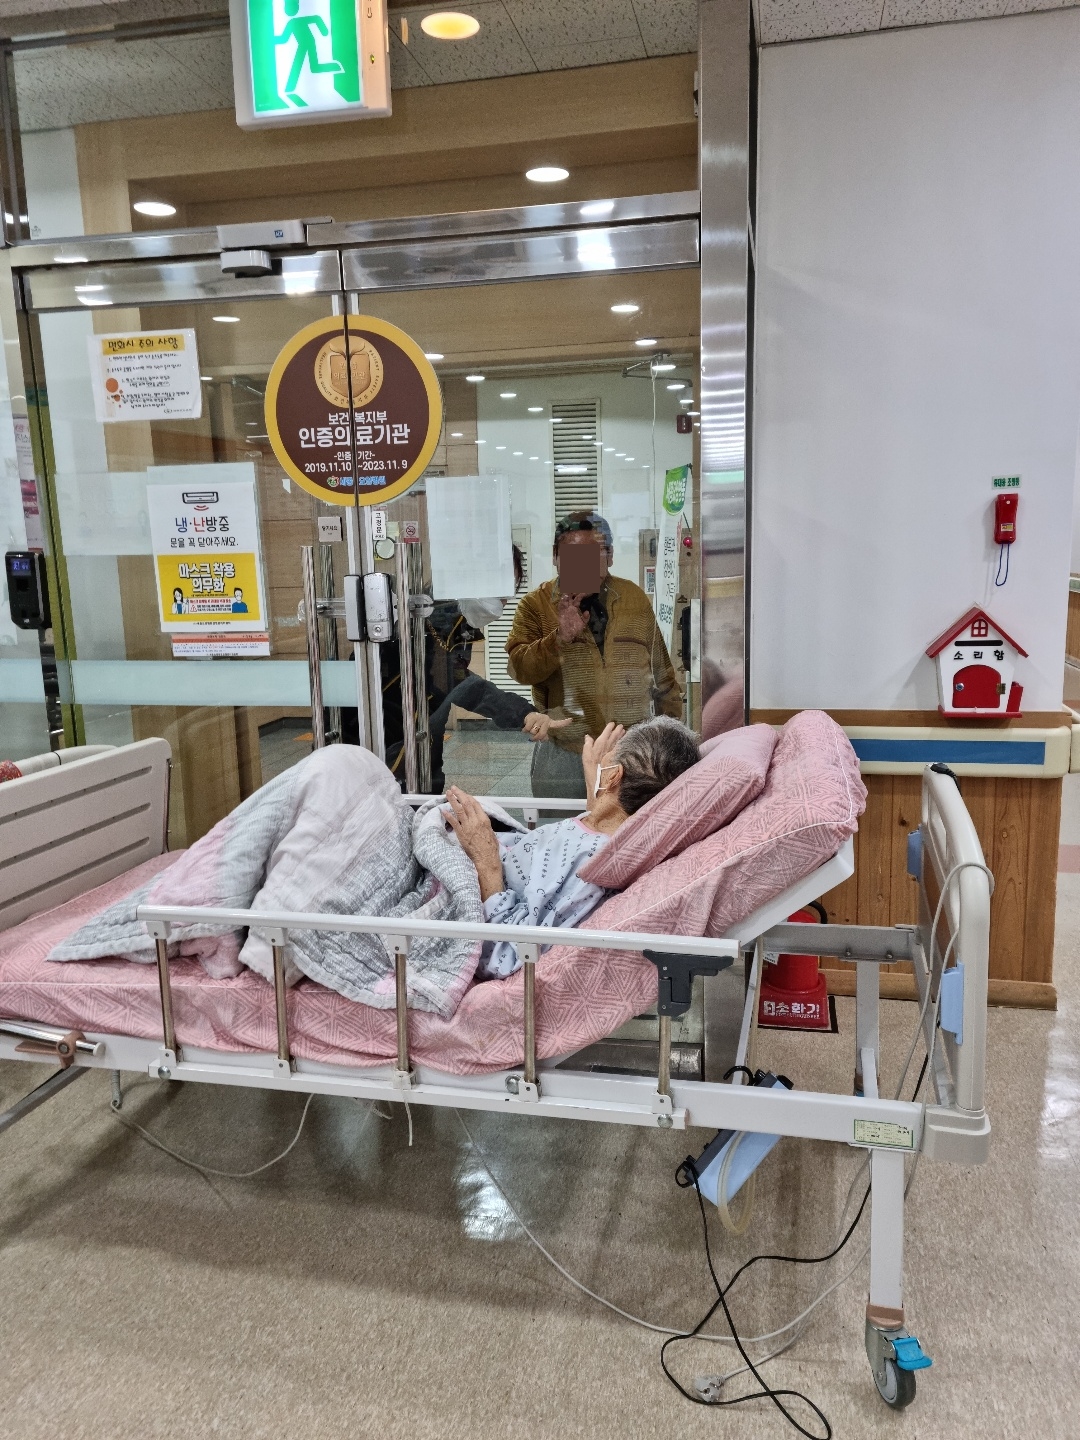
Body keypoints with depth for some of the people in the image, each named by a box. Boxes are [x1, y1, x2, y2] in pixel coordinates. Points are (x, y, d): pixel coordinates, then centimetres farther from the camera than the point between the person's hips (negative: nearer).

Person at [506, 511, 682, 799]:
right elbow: (519, 667, -9)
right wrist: (561, 638, -23)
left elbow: (662, 674, 13)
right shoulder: (536, 604, 0)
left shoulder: (635, 599, 7)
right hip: (563, 756, -1)